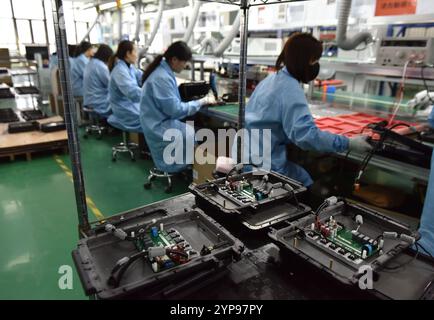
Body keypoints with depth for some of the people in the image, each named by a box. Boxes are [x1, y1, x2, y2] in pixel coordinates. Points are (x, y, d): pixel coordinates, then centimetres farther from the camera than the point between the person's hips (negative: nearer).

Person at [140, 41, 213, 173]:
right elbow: (175, 110, -23)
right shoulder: (162, 78, -24)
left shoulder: (164, 71, 7)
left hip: (162, 122, 9)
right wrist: (200, 102, -14)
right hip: (160, 127, -9)